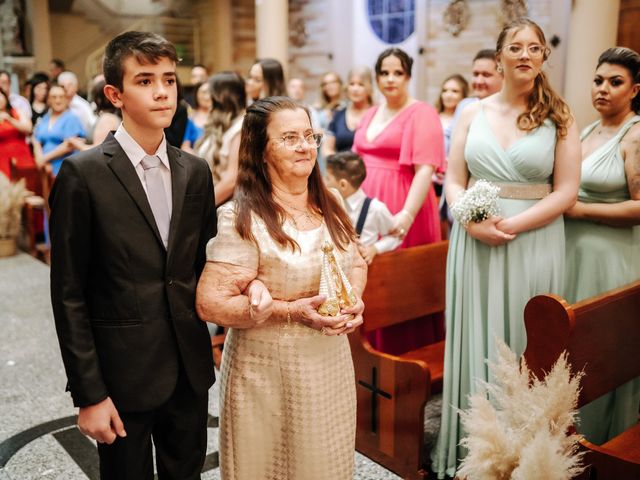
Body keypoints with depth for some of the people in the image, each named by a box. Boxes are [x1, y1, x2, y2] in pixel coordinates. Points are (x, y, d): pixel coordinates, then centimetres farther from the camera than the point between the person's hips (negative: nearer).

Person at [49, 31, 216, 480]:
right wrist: (88, 393, -11)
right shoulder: (83, 174, -12)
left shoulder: (195, 171, 3)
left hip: (191, 366, 5)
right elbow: (68, 294, -11)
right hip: (123, 371, -4)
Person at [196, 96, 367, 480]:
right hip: (267, 371, -5)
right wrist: (293, 311, -23)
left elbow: (357, 264, 15)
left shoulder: (331, 206, 2)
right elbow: (211, 303, -20)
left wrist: (354, 298, -7)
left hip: (332, 364, 5)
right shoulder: (243, 218, -17)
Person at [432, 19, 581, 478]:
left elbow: (566, 191, -4)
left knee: (523, 345, 7)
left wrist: (513, 224, -16)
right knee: (474, 342, 8)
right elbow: (453, 181, 5)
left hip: (533, 244, -2)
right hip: (474, 242, 2)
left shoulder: (559, 117, 1)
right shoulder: (475, 112, 7)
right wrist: (472, 221, -13)